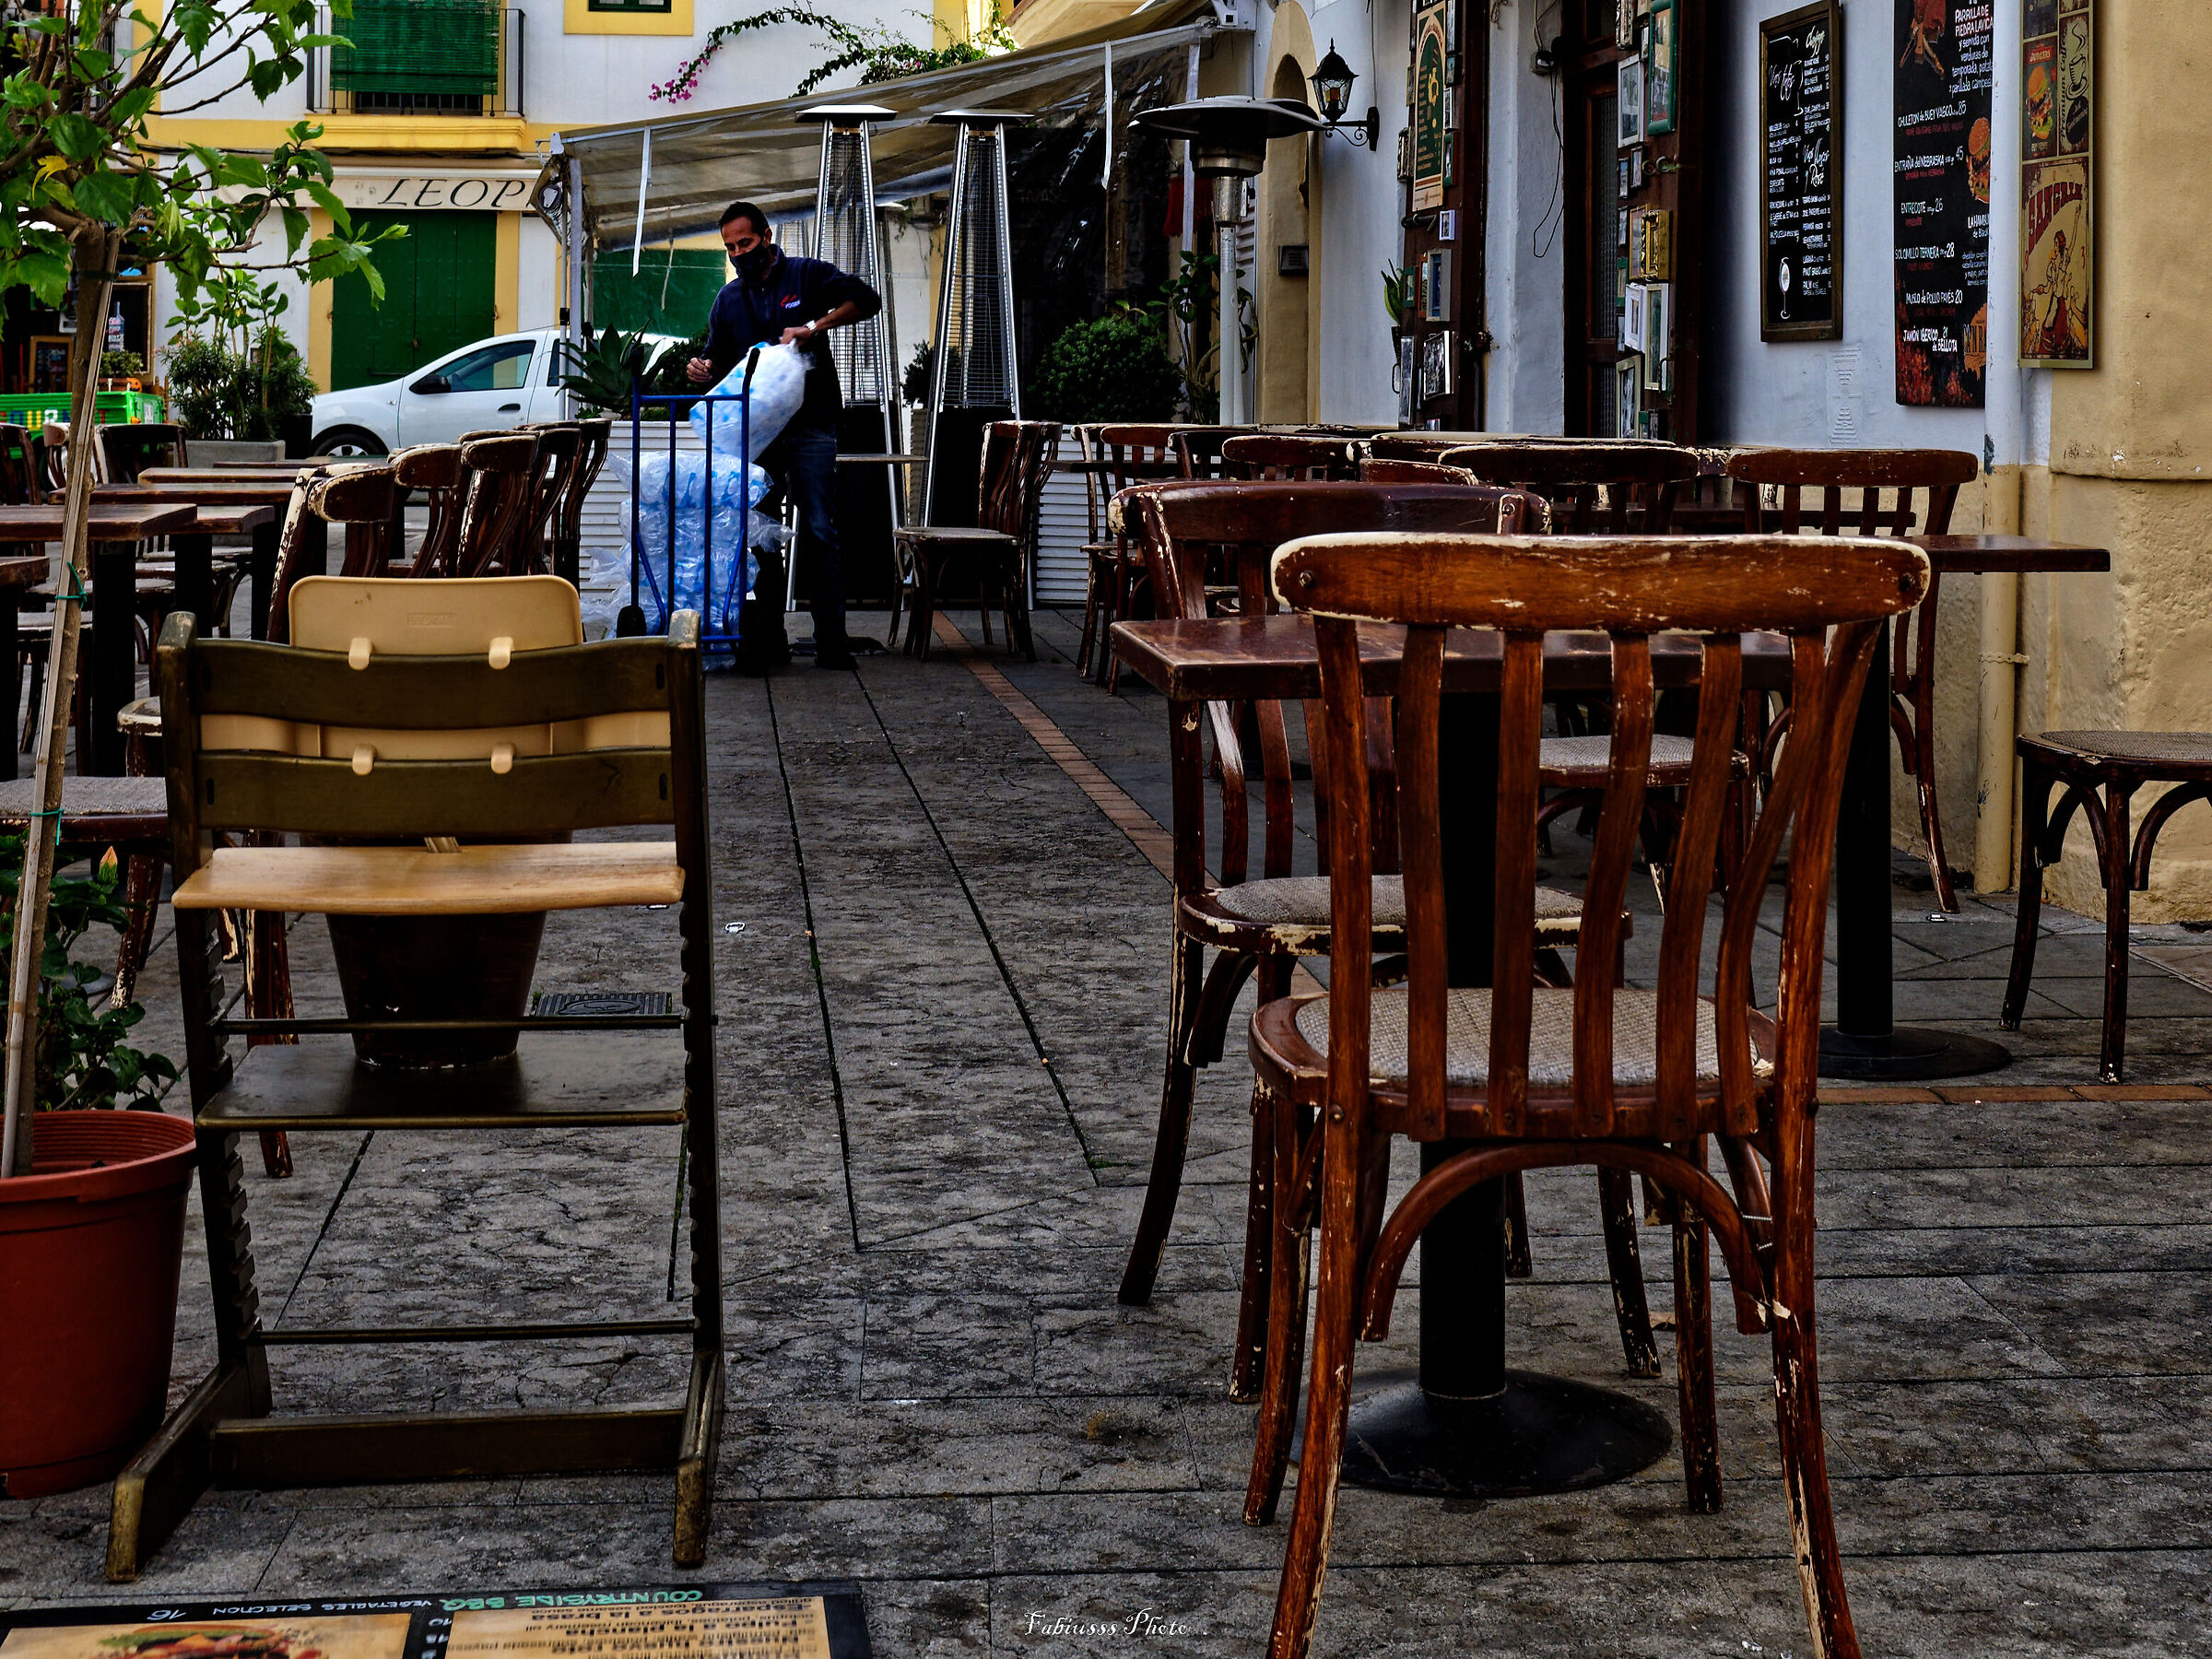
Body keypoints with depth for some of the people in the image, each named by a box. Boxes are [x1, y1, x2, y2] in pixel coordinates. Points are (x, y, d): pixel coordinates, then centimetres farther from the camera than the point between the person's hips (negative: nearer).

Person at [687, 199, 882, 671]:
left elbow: (866, 300, -6)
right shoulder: (728, 300, 15)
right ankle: (766, 639, 6)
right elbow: (722, 366, 19)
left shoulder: (808, 275, 3)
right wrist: (703, 372, -5)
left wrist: (813, 327, -16)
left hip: (810, 425, -4)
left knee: (818, 532, -7)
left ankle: (831, 641, -6)